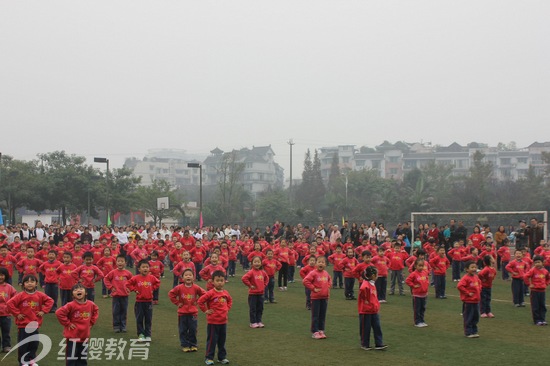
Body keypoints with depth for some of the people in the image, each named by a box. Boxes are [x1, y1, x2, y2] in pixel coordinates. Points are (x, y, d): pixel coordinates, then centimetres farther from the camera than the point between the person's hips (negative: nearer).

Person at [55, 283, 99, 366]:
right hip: (73, 336, -5)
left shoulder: (90, 304, -1)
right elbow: (59, 313, -23)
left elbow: (96, 311, 20)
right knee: (71, 357, 2)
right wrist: (67, 323, -17)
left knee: (83, 359, 16)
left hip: (85, 335, 5)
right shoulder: (71, 305, -18)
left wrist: (91, 322, 10)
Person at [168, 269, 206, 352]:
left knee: (193, 330, 5)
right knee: (183, 330, 5)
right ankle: (184, 345, 14)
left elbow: (204, 294, 5)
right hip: (182, 313, -1)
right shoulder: (179, 288, -9)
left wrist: (197, 301, 1)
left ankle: (193, 345, 17)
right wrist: (177, 303, -4)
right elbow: (171, 294, -2)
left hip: (193, 313, 1)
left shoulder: (196, 288, -6)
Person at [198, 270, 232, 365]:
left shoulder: (225, 293, 3)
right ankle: (209, 358, 11)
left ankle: (222, 357, 24)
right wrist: (206, 310, -11)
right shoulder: (210, 293, -15)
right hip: (213, 322, -5)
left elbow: (230, 301, 24)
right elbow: (200, 301, -16)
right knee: (212, 340, 1)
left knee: (222, 340, 13)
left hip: (223, 321, 5)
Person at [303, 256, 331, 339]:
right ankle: (315, 332, 6)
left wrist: (328, 287, 10)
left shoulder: (326, 273, 5)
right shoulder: (313, 273, -13)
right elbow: (305, 281, -19)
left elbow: (329, 280, 26)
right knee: (315, 316, 1)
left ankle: (321, 330, 21)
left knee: (323, 315, 12)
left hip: (325, 297, 6)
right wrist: (313, 288, -16)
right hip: (316, 297, -6)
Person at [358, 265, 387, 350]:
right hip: (366, 311, -8)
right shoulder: (366, 284, -19)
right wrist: (365, 300, -26)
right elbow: (362, 290, -41)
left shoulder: (372, 284, 11)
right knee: (365, 328, 3)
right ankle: (365, 345, 14)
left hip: (374, 311, 8)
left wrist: (376, 306, 14)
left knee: (377, 327, 6)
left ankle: (379, 344, 11)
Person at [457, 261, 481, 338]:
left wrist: (479, 290, 13)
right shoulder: (466, 278, -16)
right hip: (468, 301, -8)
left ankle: (474, 331, 24)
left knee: (475, 317, 14)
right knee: (468, 318, 0)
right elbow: (459, 286, -27)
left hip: (476, 300, 8)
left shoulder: (476, 277, 8)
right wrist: (467, 293, -19)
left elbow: (479, 284, 29)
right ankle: (468, 333, 8)